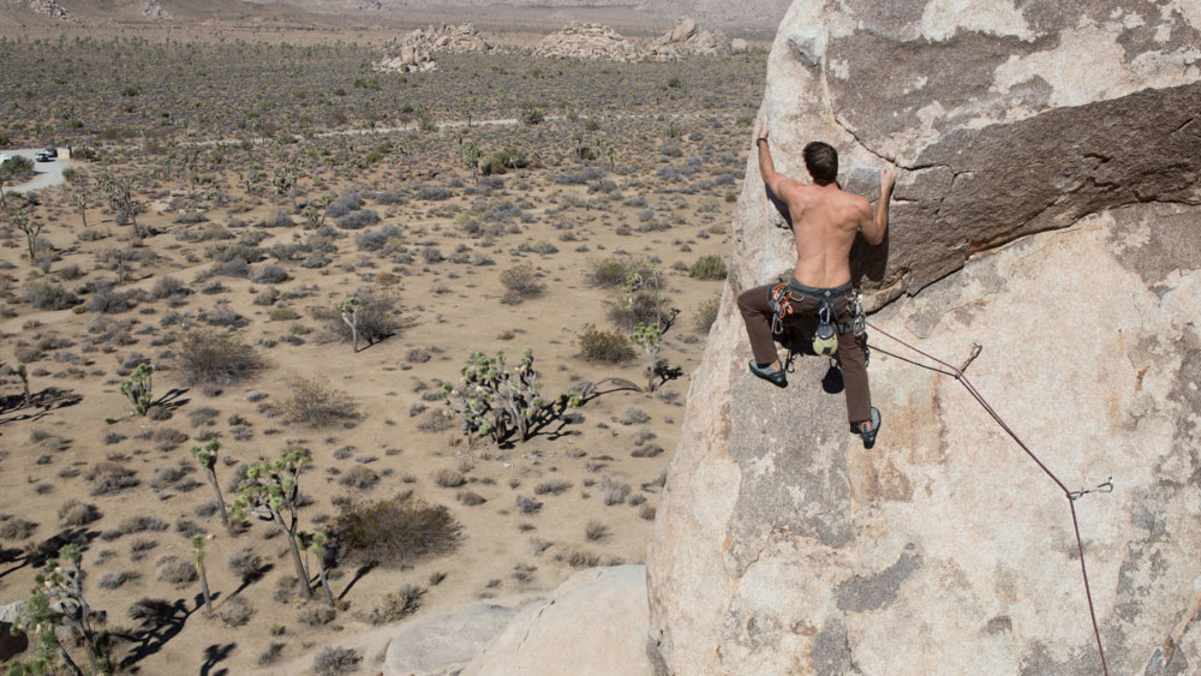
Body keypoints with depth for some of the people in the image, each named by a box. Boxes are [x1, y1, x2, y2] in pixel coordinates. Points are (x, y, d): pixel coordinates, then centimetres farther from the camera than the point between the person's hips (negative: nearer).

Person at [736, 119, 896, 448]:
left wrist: (762, 142, 33)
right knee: (851, 352, 27)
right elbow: (876, 238, 14)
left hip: (803, 295, -2)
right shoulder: (859, 205, -8)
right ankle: (864, 421, 33)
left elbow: (768, 175, 15)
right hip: (841, 295, 2)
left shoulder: (796, 193, -9)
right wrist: (885, 191, 19)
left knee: (748, 301, 25)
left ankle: (770, 365, 32)